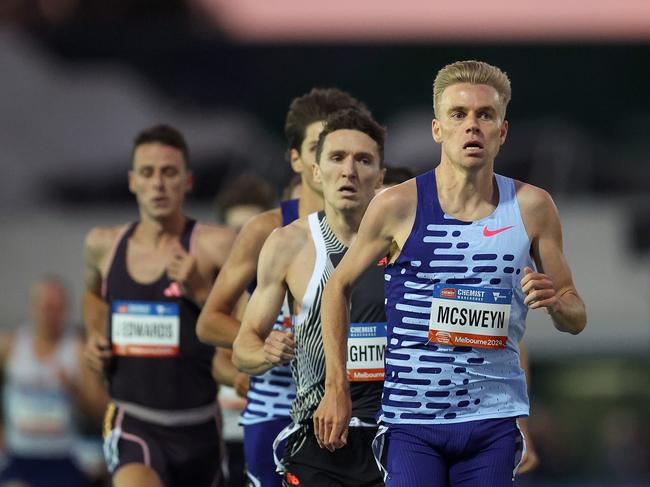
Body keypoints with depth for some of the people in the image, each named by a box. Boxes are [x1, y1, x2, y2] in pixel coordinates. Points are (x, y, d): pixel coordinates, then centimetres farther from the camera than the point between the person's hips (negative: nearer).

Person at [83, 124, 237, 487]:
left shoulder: (216, 247, -9)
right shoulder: (104, 246, 4)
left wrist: (200, 291, -20)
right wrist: (96, 336, 10)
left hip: (198, 427, 0)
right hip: (132, 424, 0)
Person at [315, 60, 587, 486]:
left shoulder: (532, 207, 3)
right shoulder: (398, 206, -3)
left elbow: (577, 319, 11)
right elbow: (339, 286, 10)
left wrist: (555, 303, -13)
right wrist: (337, 387, 4)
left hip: (494, 422, 2)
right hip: (410, 421, -2)